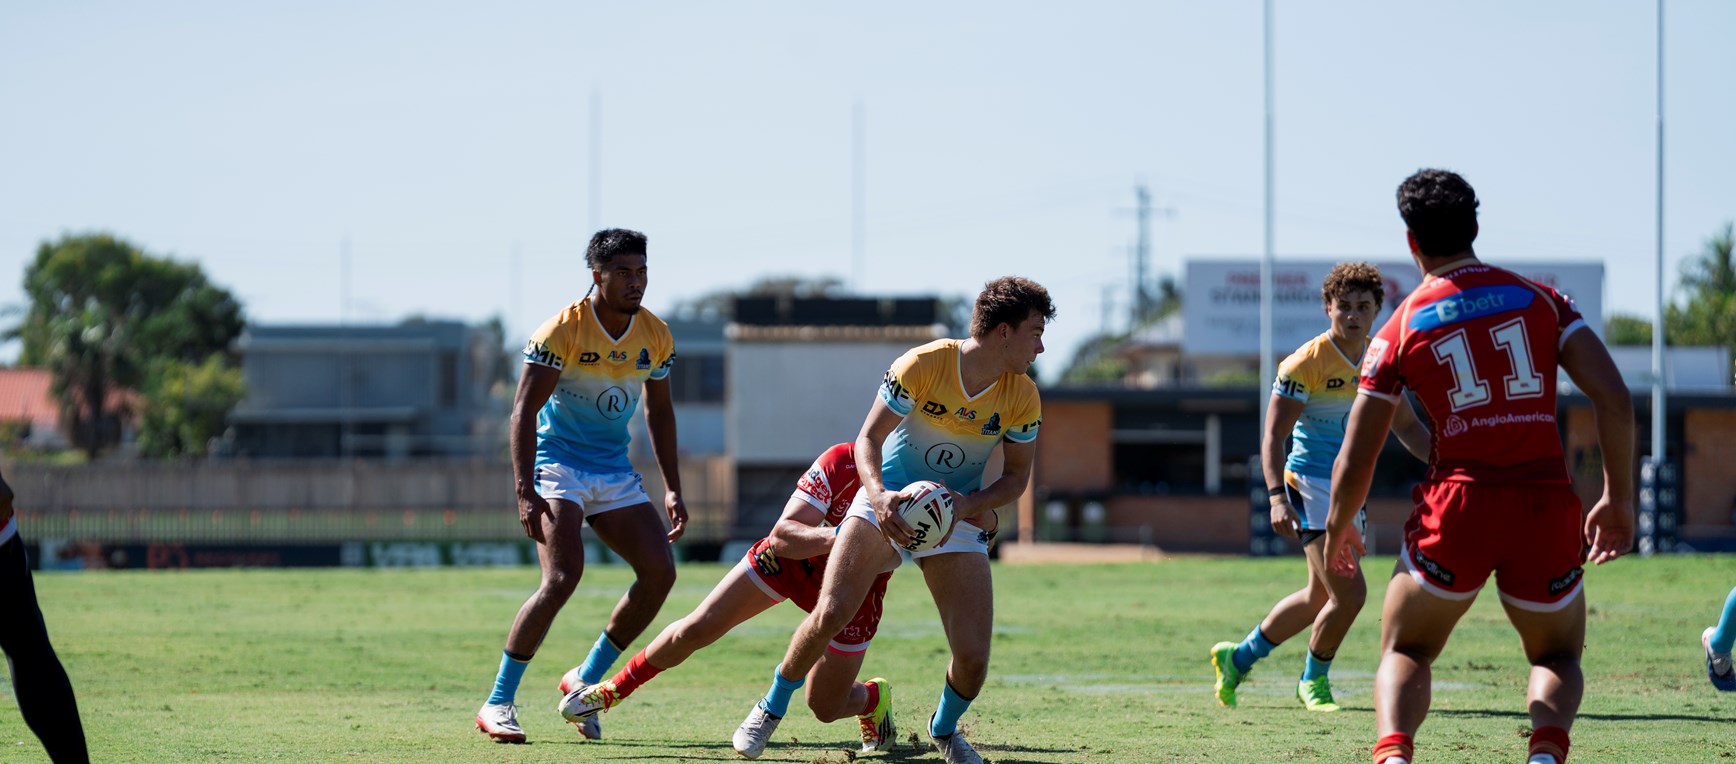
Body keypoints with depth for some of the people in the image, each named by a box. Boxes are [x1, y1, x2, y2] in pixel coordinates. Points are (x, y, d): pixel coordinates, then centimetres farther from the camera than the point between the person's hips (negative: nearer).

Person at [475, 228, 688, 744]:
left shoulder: (655, 336, 1)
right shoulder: (563, 331, -16)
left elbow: (659, 412, 14)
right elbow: (524, 410, -18)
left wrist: (672, 490, 9)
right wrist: (525, 492, -27)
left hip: (614, 470, 6)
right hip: (556, 463, -6)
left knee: (660, 572, -7)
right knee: (563, 576, -23)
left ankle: (586, 681, 9)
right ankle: (497, 704, -14)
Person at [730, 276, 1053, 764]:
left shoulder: (1022, 398, -7)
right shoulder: (922, 365, -17)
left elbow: (1015, 476, 3)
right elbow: (868, 438, -12)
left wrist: (967, 505, -16)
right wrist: (879, 495, -31)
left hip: (959, 518, 2)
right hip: (890, 500, -2)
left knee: (973, 657, -12)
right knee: (830, 613, -20)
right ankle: (771, 709, 6)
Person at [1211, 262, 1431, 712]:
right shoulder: (1305, 364, -13)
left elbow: (1406, 426, 18)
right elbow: (1273, 436, -14)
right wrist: (1277, 496, -26)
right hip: (1312, 486, -8)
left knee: (1319, 598, 17)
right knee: (1349, 593, -15)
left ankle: (1238, 657, 35)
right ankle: (1314, 681, 8)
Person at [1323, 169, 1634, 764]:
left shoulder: (1400, 330, 7)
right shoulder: (1541, 300, 10)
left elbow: (1355, 461, 8)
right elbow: (1614, 399, 0)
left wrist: (1339, 529, 26)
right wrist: (1618, 499, 10)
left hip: (1456, 510, -1)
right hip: (1547, 508, 1)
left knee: (1404, 653, 19)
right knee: (1558, 658, 24)